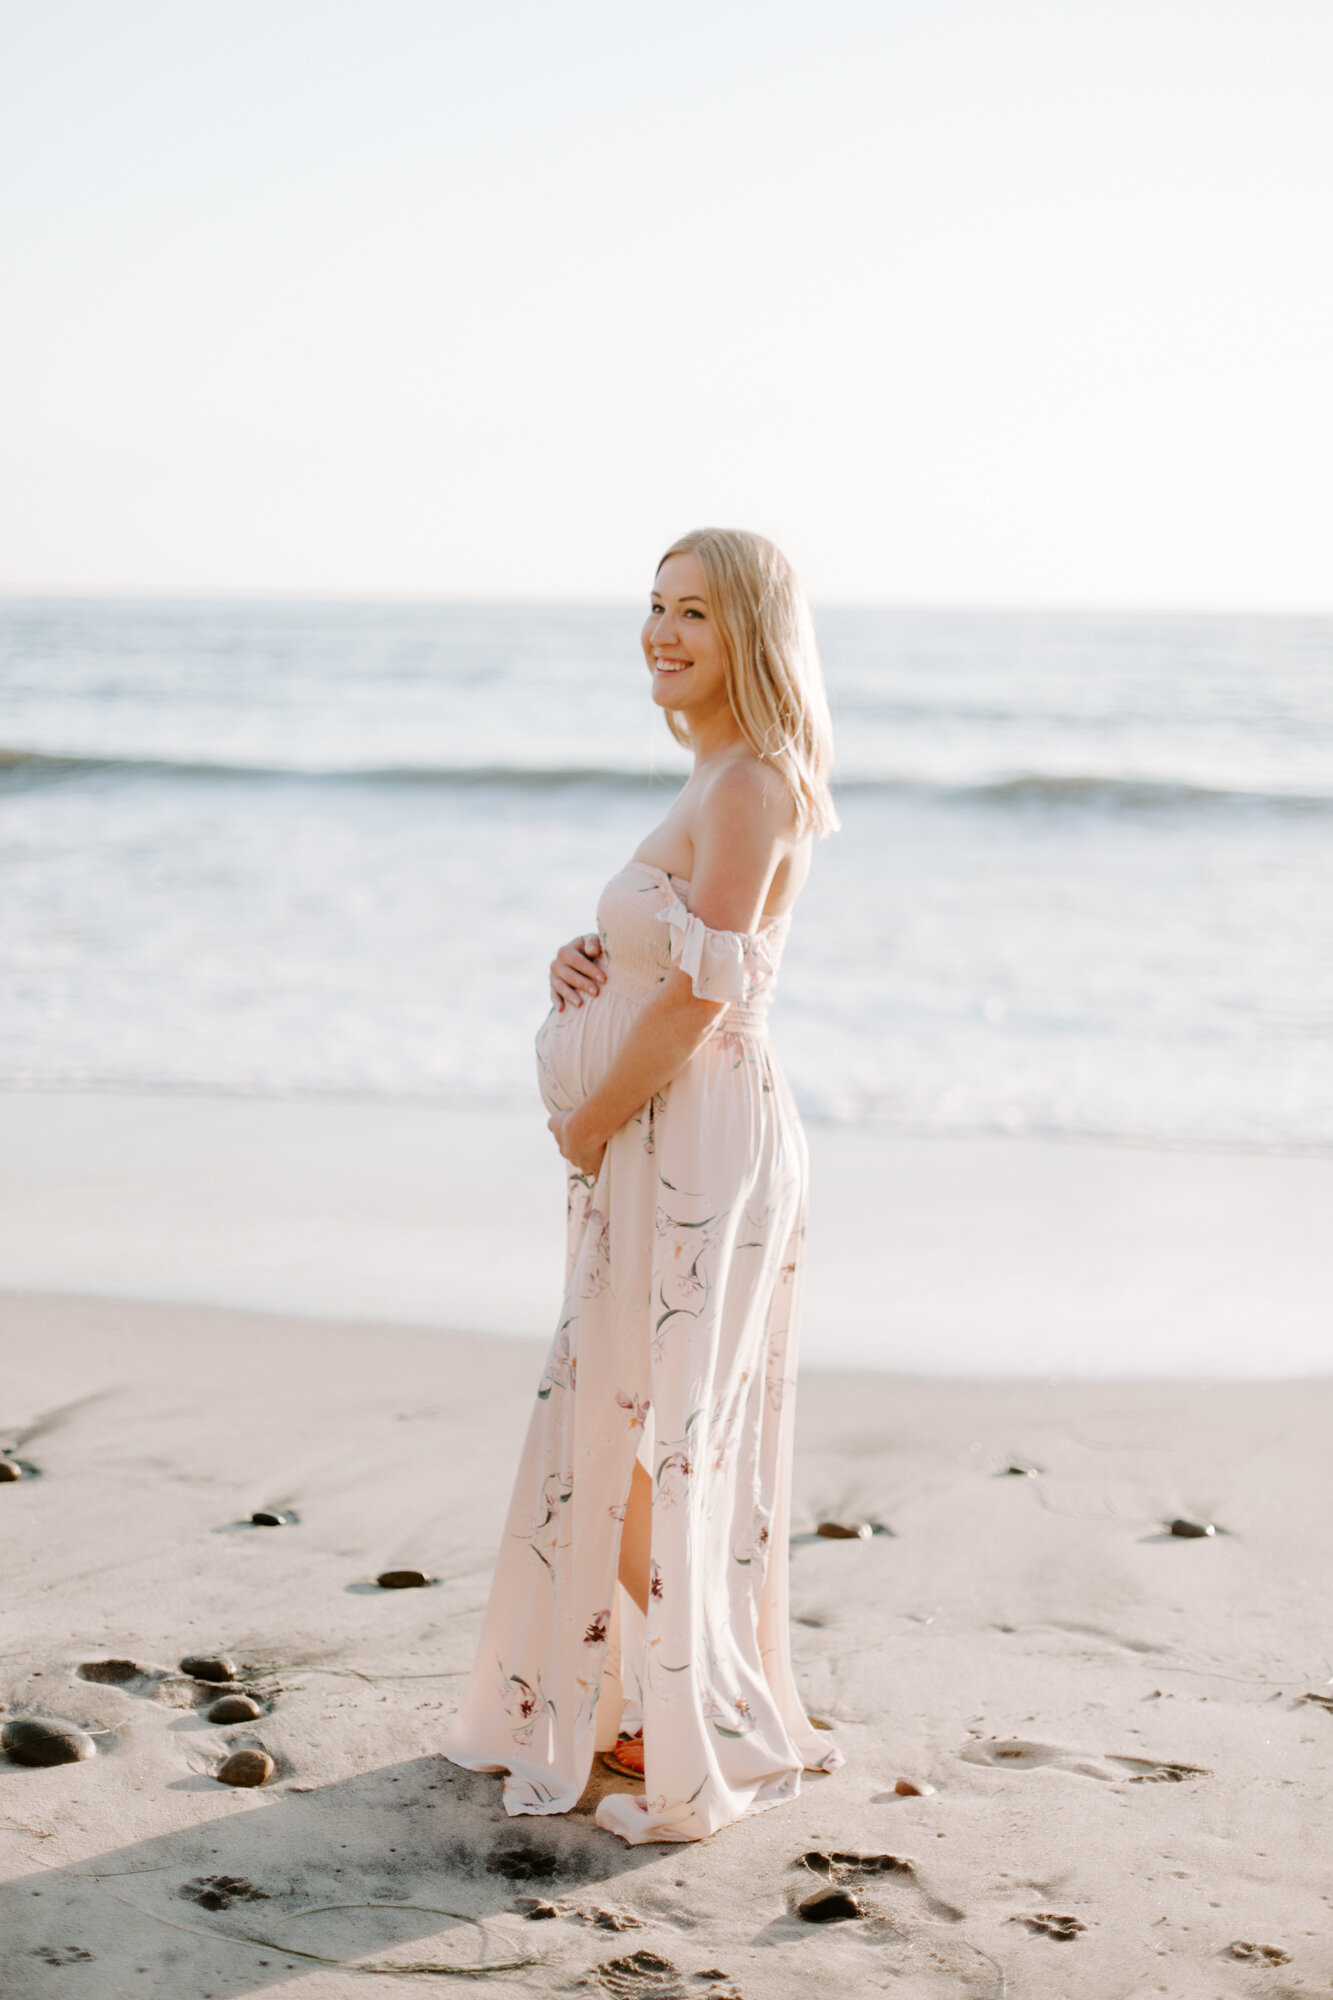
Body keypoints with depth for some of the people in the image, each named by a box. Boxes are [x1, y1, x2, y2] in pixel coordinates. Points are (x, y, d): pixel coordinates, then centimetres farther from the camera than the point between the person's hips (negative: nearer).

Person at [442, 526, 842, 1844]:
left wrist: (589, 1124, -12)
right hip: (657, 1151, 10)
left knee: (661, 1443, -3)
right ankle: (609, 1707, 30)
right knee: (618, 1429, 16)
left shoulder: (754, 784, -16)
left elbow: (700, 996, -22)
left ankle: (690, 1755, 9)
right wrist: (583, 960, 3)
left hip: (700, 1146, -10)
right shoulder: (718, 782, 15)